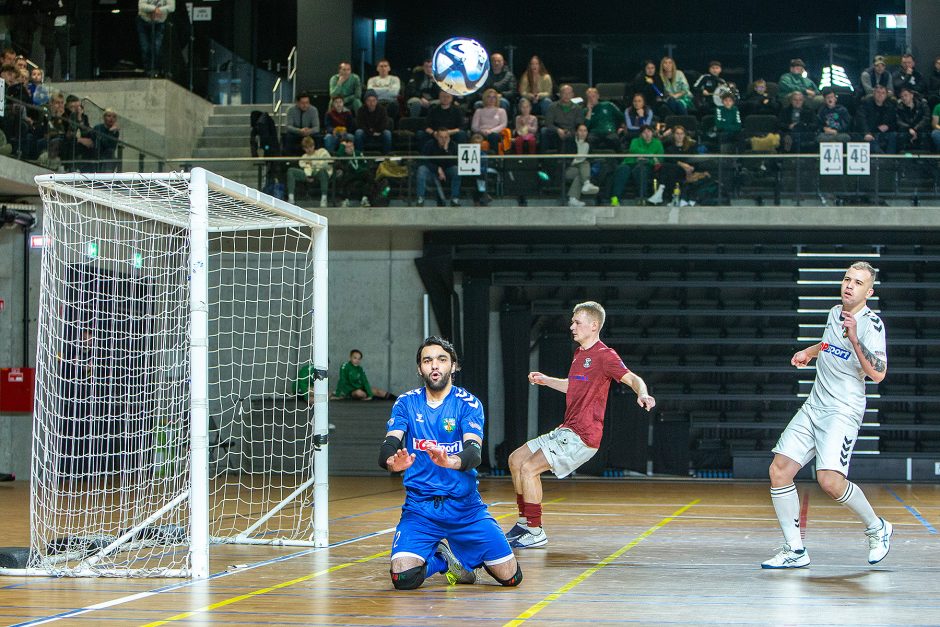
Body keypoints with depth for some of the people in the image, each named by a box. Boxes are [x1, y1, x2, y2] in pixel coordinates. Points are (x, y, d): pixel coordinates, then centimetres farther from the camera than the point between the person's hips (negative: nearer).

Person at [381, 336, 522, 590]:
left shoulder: (468, 404, -3)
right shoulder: (406, 403, 2)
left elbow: (474, 452, -19)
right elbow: (389, 446, -12)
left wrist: (450, 461, -43)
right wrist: (393, 462, -38)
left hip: (465, 506, 0)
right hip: (419, 508, 0)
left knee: (510, 577, -7)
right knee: (403, 578, -23)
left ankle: (456, 551, 21)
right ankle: (441, 559, 11)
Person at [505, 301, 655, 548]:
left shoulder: (604, 356, -12)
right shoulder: (579, 353, 17)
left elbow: (634, 379, -22)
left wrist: (643, 394, -41)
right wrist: (546, 380, 28)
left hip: (582, 436, -10)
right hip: (566, 431, 10)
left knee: (529, 468, -19)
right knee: (516, 459, 15)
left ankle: (535, 532, -10)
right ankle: (525, 522, 23)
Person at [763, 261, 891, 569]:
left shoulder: (871, 323, -12)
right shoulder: (834, 313, 10)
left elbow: (878, 374, -24)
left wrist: (855, 338, -30)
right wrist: (809, 352, 18)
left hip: (843, 411, -7)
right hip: (813, 406, 7)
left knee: (829, 480, -23)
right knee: (779, 471, -3)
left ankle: (877, 528, 4)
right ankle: (794, 551, 5)